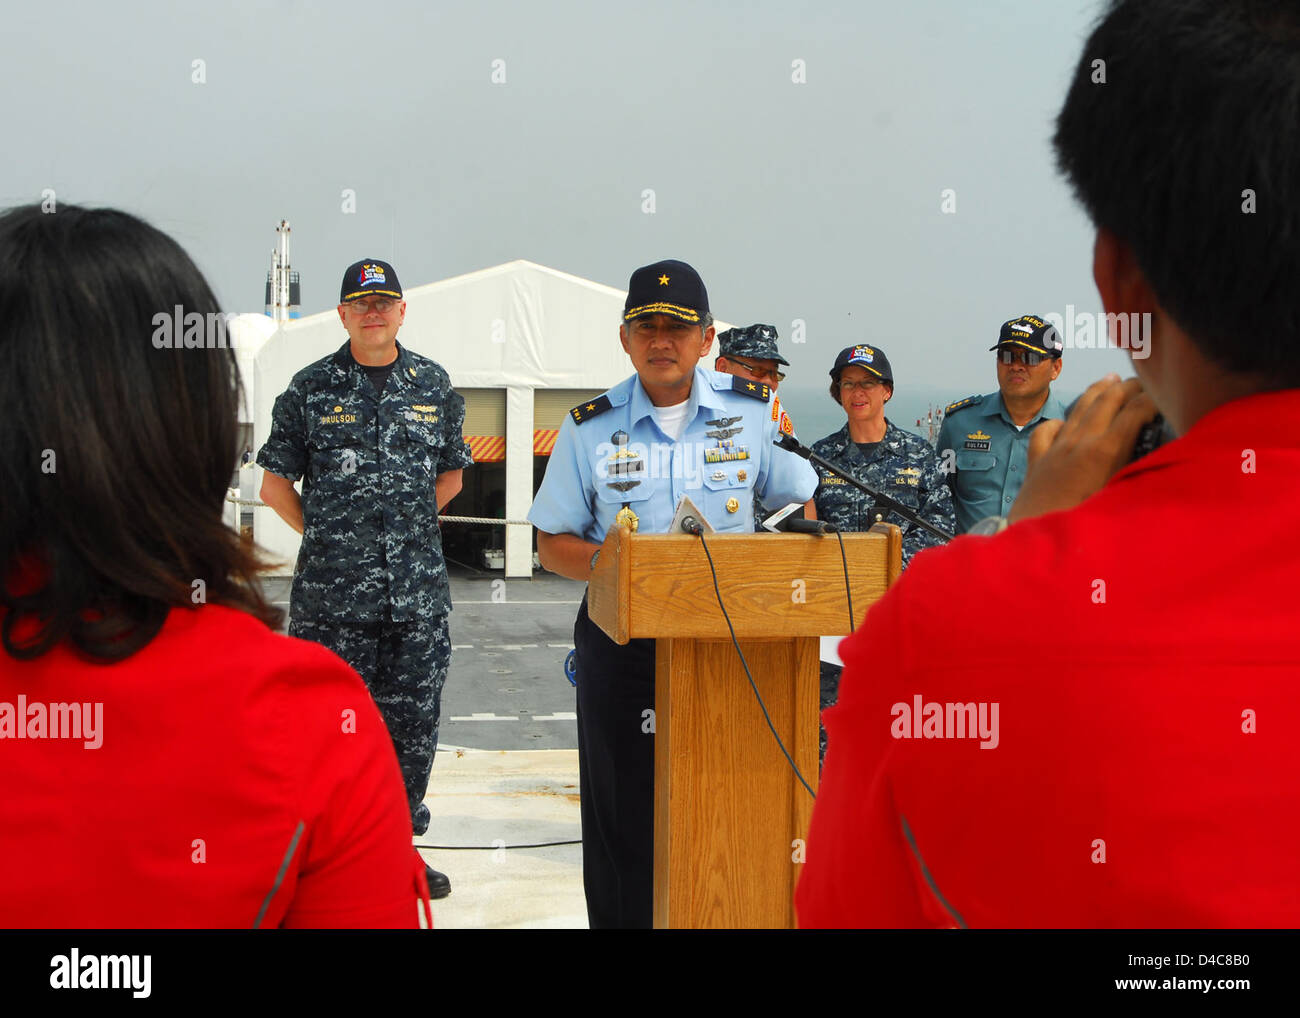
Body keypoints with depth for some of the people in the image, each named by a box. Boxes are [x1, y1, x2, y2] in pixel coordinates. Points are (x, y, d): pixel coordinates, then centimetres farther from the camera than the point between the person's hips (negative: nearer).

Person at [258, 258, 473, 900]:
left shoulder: (434, 385, 10)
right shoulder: (311, 388, 3)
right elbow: (275, 481, 9)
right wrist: (321, 532, 3)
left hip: (419, 588, 3)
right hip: (332, 589, -2)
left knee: (413, 721, 8)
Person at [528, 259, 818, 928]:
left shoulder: (755, 412, 3)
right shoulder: (589, 428, 3)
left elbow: (803, 508, 10)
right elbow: (552, 542, 6)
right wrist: (603, 563, -14)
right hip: (621, 644, 0)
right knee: (623, 816, 5)